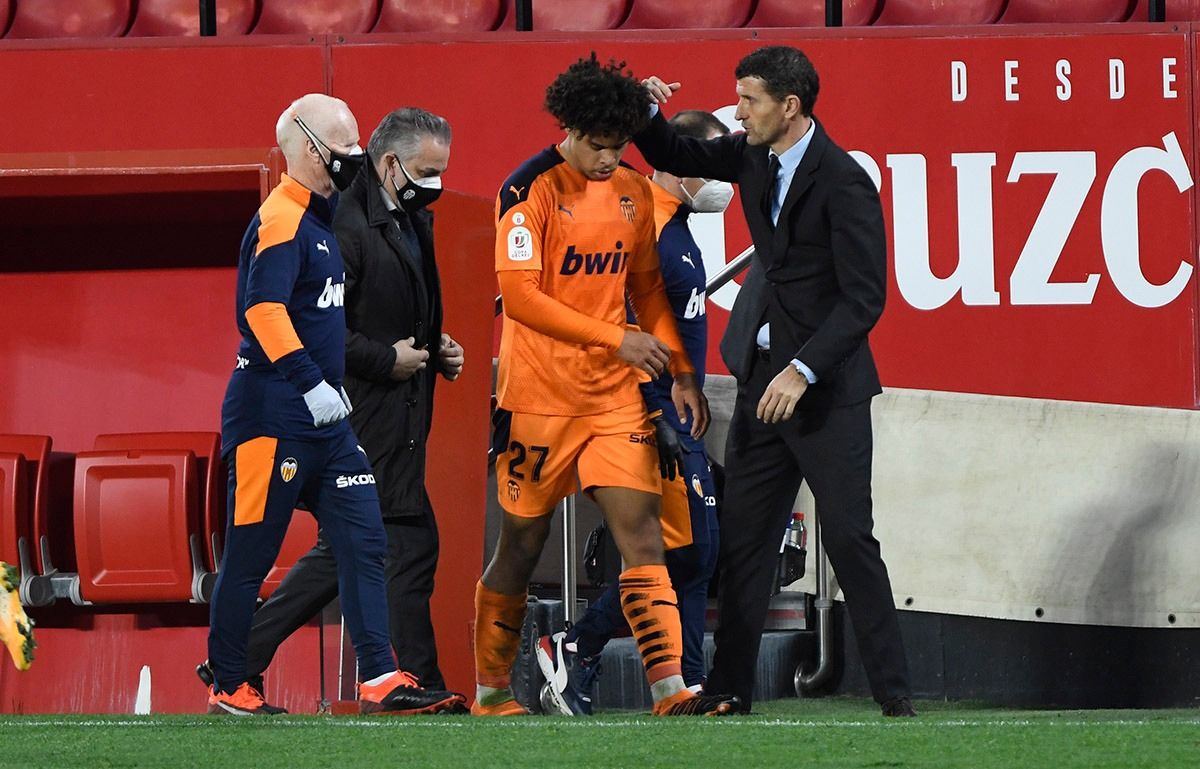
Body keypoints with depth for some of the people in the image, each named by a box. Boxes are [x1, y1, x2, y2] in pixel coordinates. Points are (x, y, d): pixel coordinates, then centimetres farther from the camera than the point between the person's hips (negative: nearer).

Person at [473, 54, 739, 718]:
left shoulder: (633, 194, 8)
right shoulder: (530, 191, -11)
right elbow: (518, 295, -17)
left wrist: (681, 371, 8)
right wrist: (614, 338, -18)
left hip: (615, 392, 4)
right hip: (539, 395, -4)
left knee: (641, 532, -7)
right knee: (523, 542, 5)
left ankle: (671, 693, -14)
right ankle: (491, 693, 19)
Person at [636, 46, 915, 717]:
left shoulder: (843, 183, -16)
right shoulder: (754, 157, 6)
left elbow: (865, 298, -19)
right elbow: (675, 158, 21)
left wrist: (802, 371, -26)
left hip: (825, 387, -7)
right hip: (763, 378, 7)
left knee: (849, 537, -7)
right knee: (743, 537, 7)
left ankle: (894, 692, -2)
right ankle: (730, 689, 12)